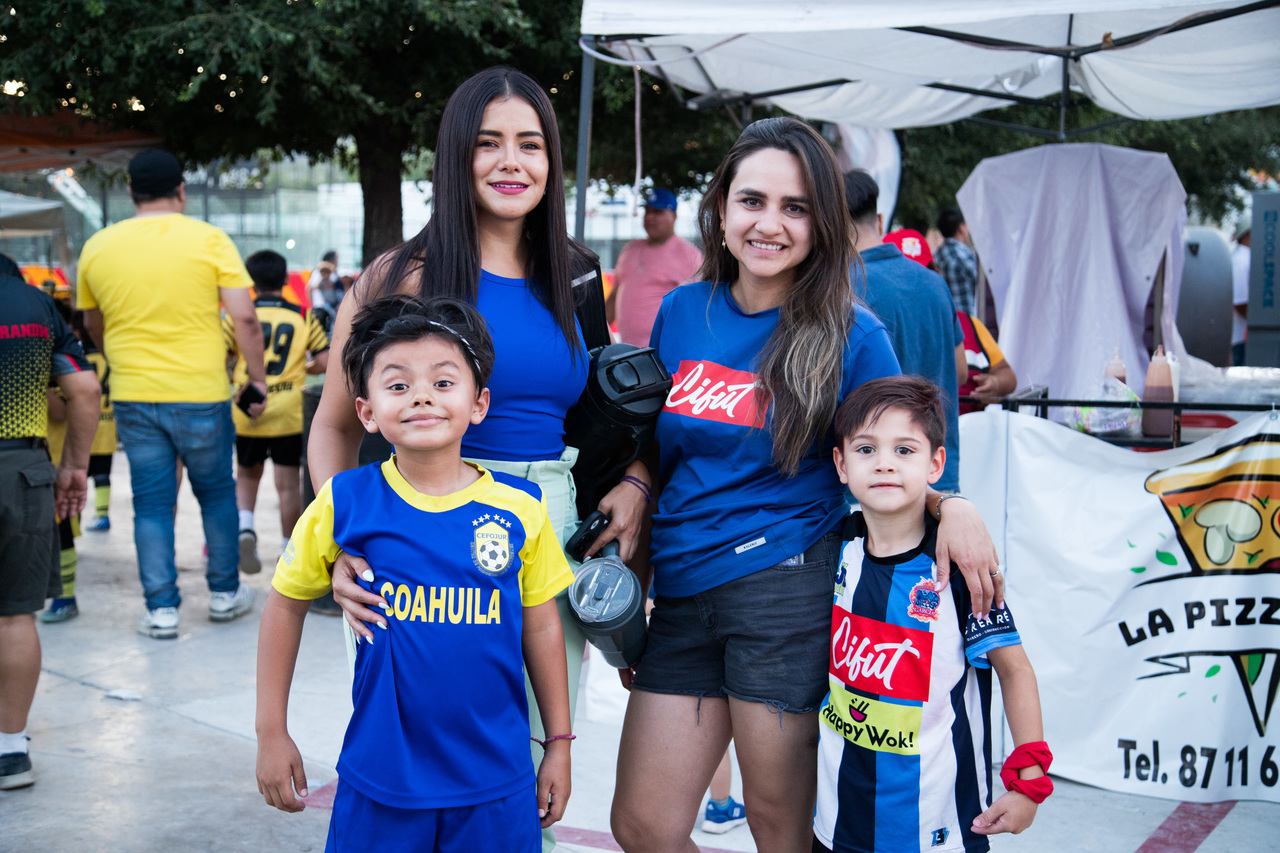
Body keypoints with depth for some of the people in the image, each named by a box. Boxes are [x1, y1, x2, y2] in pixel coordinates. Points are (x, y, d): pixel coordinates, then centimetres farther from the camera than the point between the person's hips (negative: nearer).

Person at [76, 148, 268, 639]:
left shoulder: (96, 247, 4)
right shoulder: (209, 240, -6)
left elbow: (93, 327, 16)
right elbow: (245, 318, -11)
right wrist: (258, 378, -1)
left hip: (132, 396, 2)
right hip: (201, 394, -2)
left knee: (151, 501, 9)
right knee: (216, 492, 15)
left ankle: (161, 610, 11)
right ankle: (224, 593, 24)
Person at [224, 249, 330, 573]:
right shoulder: (304, 316, 0)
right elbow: (325, 362, -2)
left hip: (246, 412, 1)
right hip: (289, 413, -1)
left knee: (247, 476, 20)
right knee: (289, 484, 7)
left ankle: (245, 526, -3)